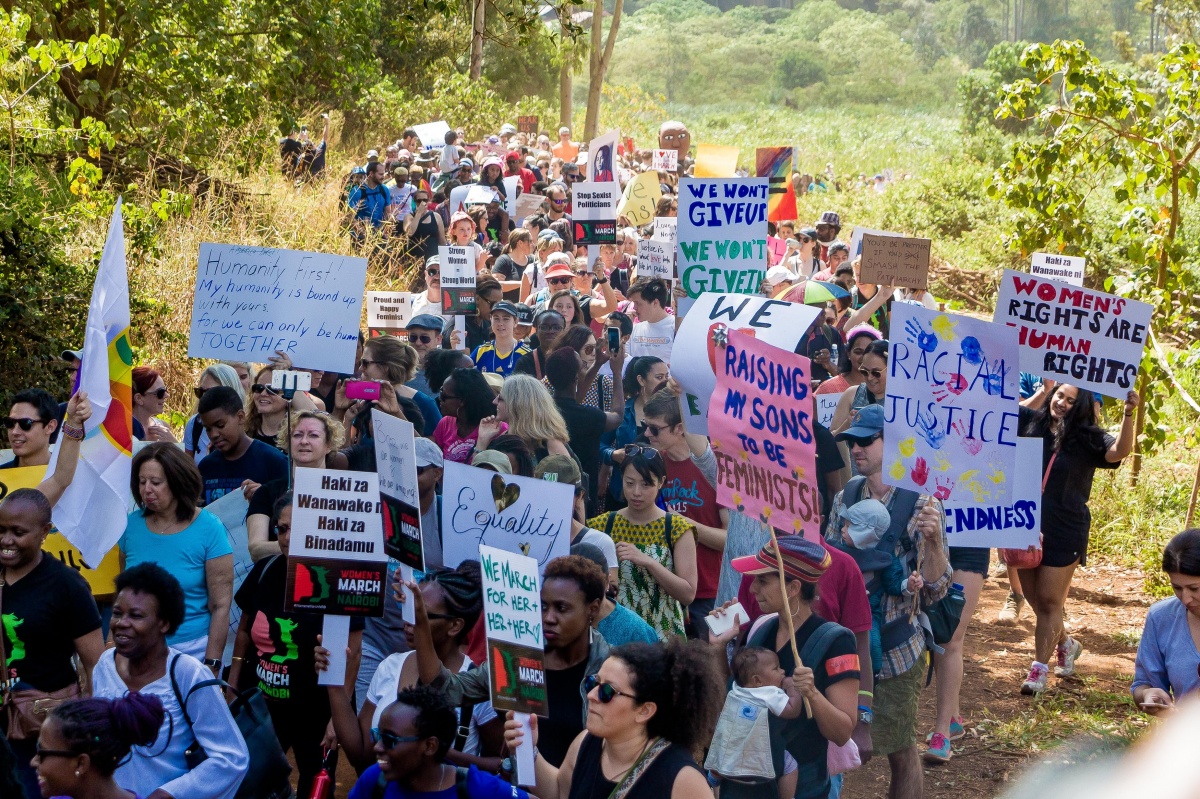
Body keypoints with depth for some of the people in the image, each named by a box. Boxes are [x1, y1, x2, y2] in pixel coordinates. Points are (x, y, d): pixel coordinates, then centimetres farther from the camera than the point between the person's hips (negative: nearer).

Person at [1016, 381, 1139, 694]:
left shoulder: (1087, 438, -11)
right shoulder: (1035, 424, 2)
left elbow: (1119, 451, -28)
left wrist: (1129, 413, -39)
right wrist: (1044, 389, 15)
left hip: (1064, 532, -5)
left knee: (1049, 601, -2)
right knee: (1034, 598, 15)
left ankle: (1040, 668, 6)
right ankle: (1065, 644, 39)